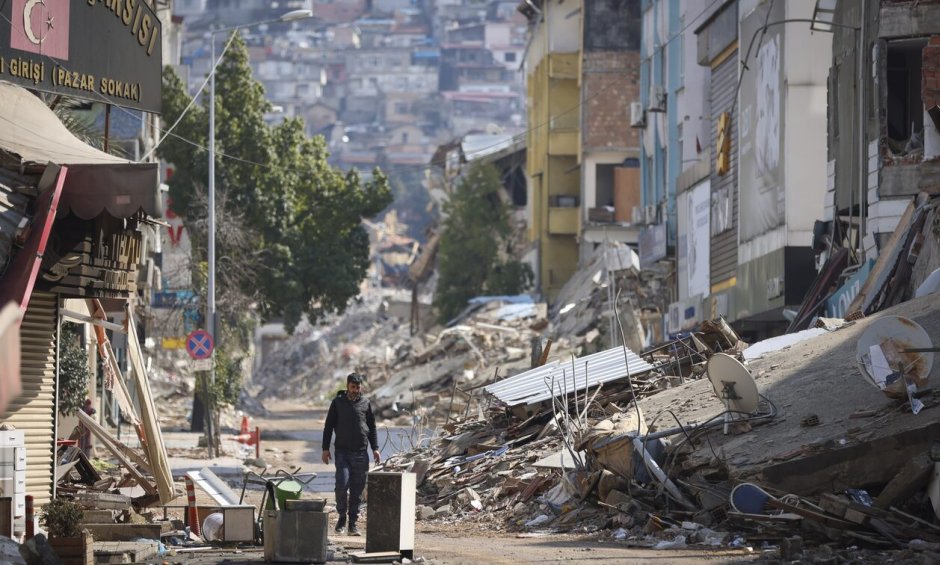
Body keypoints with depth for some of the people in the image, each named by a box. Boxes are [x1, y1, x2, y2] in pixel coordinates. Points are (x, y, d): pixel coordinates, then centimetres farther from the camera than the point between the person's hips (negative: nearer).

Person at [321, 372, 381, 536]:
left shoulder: (365, 404, 8)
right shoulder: (338, 402, 5)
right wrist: (325, 448, 0)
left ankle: (353, 523, 6)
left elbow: (372, 427, 15)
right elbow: (328, 426, 7)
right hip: (342, 451, -2)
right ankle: (342, 516, 6)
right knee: (342, 484, -14)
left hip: (361, 453, 2)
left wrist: (375, 448, 5)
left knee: (357, 489, 1)